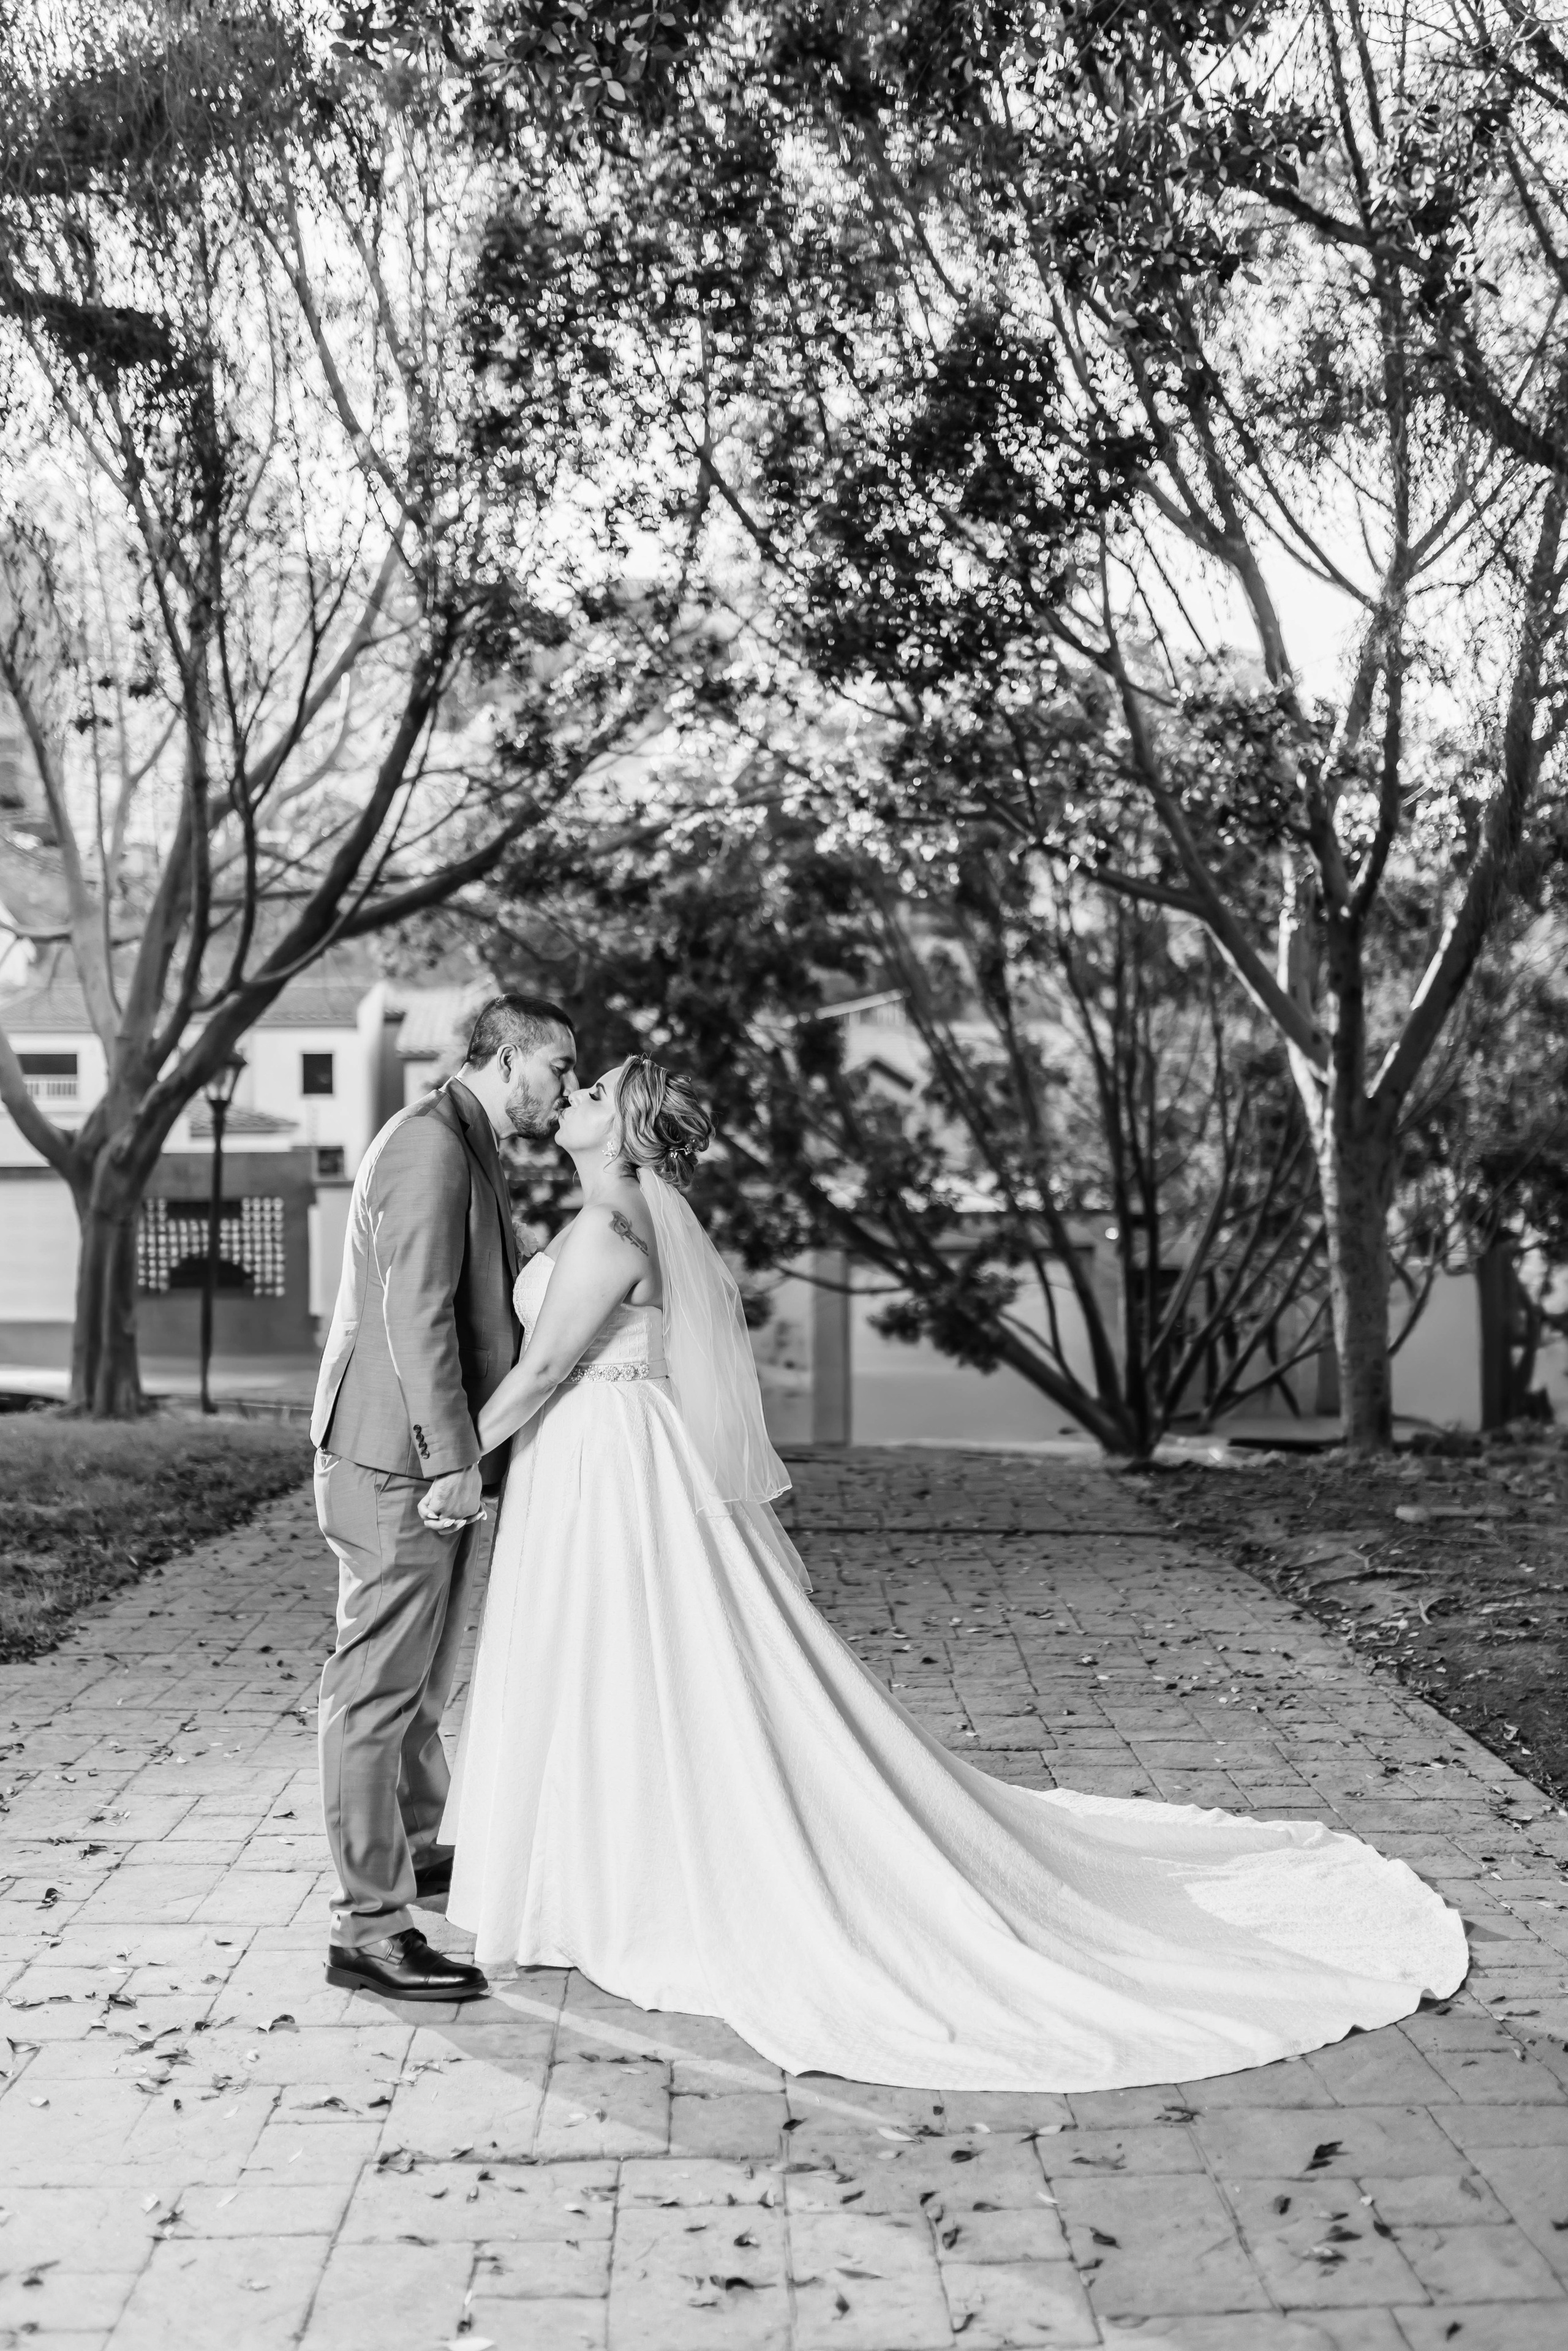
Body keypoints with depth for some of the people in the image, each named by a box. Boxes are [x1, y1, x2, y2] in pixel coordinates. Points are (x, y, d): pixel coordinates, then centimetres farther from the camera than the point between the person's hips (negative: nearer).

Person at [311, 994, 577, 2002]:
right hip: (403, 1463, -11)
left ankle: (414, 1851, 39)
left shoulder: (470, 1148, 17)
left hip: (436, 1463, 11)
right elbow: (417, 1313, -22)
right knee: (379, 1688, -5)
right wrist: (452, 1458, -23)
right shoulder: (431, 1142, -16)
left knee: (421, 1678, 23)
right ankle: (370, 1928, 1)